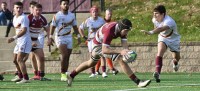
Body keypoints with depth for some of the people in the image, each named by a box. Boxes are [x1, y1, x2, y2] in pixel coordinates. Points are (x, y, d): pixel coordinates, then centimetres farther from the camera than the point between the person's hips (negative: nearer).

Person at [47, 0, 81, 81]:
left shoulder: (71, 15, 8)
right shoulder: (57, 16, -7)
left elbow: (75, 27, 17)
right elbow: (52, 27, -6)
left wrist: (78, 37, 13)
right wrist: (50, 37, -13)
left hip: (69, 38, 5)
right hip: (60, 38, -5)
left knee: (67, 57, 4)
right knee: (64, 55, -19)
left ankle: (65, 75, 11)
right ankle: (63, 74, -12)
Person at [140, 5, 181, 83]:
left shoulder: (169, 21, -42)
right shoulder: (155, 19, -20)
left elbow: (161, 29, -63)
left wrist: (151, 32, -77)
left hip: (173, 39, -2)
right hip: (163, 38, 2)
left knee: (177, 58, 15)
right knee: (160, 51, -28)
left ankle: (175, 62, 55)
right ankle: (157, 72, -41)